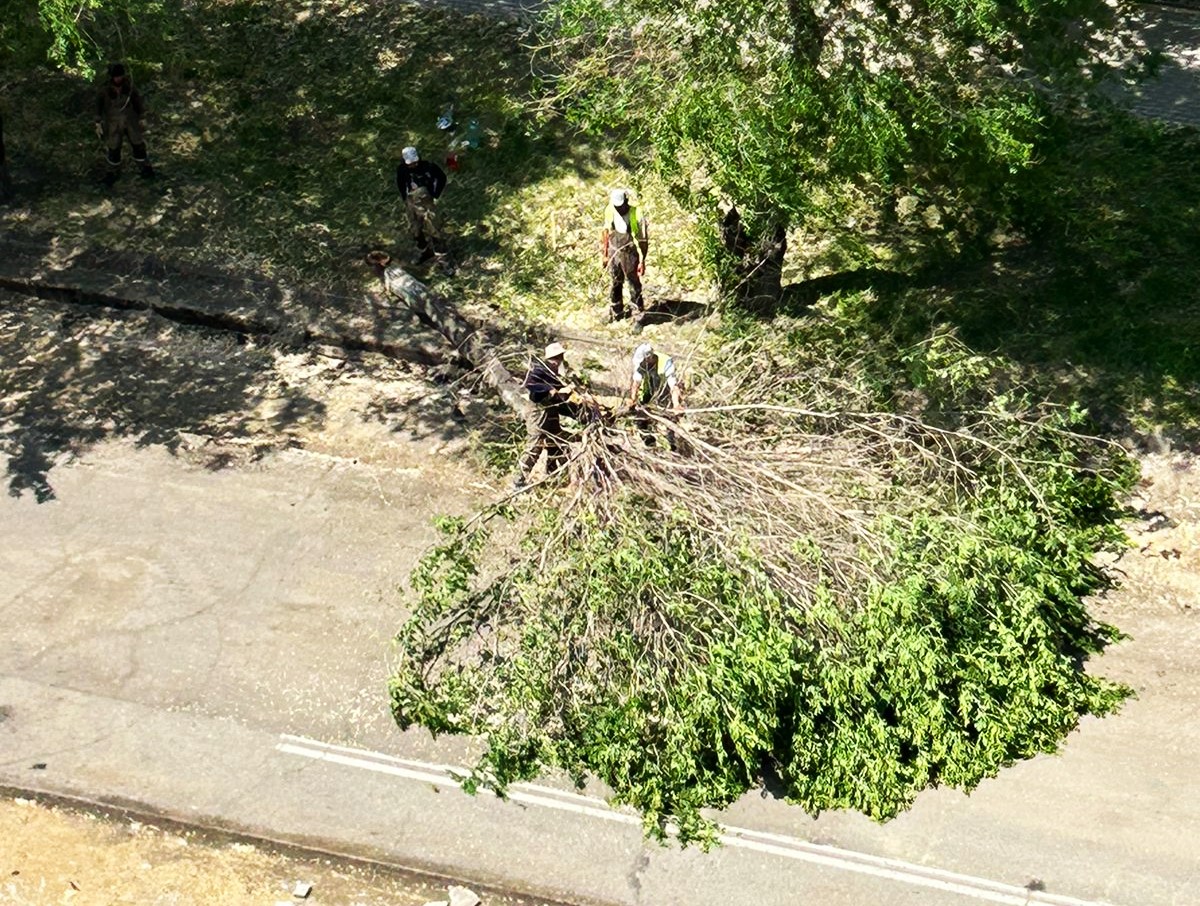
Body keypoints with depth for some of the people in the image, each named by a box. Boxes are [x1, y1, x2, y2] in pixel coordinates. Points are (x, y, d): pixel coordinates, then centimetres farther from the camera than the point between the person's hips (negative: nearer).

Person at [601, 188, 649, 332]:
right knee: (616, 285, 20)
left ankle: (638, 319, 14)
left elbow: (643, 240, -14)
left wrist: (642, 261, -13)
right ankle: (615, 314, 37)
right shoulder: (610, 211, -8)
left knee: (635, 288, 4)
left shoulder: (636, 215, -21)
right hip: (614, 252, 5)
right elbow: (607, 232, 6)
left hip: (630, 254, -5)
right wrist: (605, 254, 10)